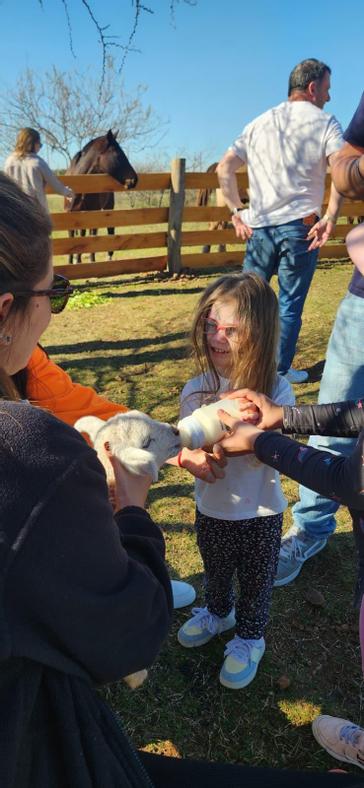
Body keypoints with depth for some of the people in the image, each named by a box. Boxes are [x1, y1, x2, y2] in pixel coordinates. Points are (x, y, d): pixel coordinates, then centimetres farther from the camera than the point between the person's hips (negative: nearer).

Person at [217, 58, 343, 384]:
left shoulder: (259, 122, 16)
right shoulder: (325, 122, 2)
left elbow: (224, 168, 9)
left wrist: (236, 211, 9)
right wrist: (331, 216, -14)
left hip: (259, 225, 4)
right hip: (300, 226, -4)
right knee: (291, 304, 6)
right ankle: (281, 371, 13)